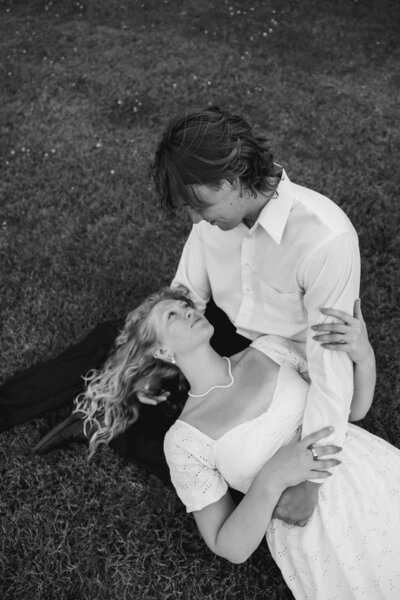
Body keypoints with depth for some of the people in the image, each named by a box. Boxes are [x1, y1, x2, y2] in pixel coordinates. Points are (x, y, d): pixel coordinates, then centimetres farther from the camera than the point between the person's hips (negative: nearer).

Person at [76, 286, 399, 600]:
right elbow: (230, 548, -9)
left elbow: (353, 407, 5)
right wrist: (271, 478, -26)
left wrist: (365, 354, -16)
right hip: (321, 539, -3)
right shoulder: (185, 440, -11)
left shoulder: (268, 349, -2)